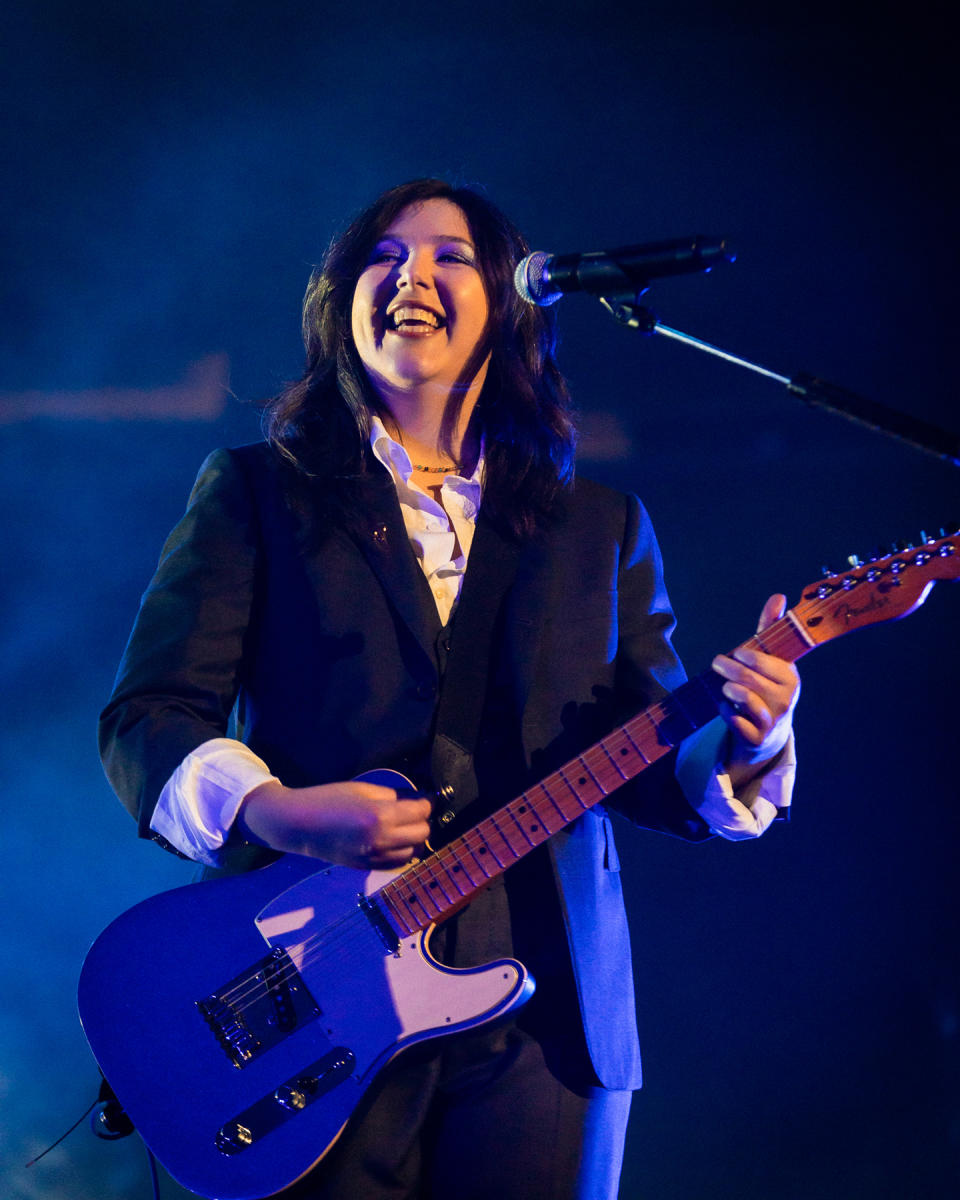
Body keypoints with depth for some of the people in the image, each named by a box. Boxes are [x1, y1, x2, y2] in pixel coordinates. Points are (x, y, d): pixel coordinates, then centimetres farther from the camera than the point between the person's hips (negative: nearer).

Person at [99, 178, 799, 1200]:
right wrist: (272, 811, -18)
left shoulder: (601, 527, 15)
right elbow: (145, 717, 1)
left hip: (541, 1025, 2)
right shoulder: (254, 493, 7)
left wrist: (740, 744, -11)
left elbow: (650, 765, 11)